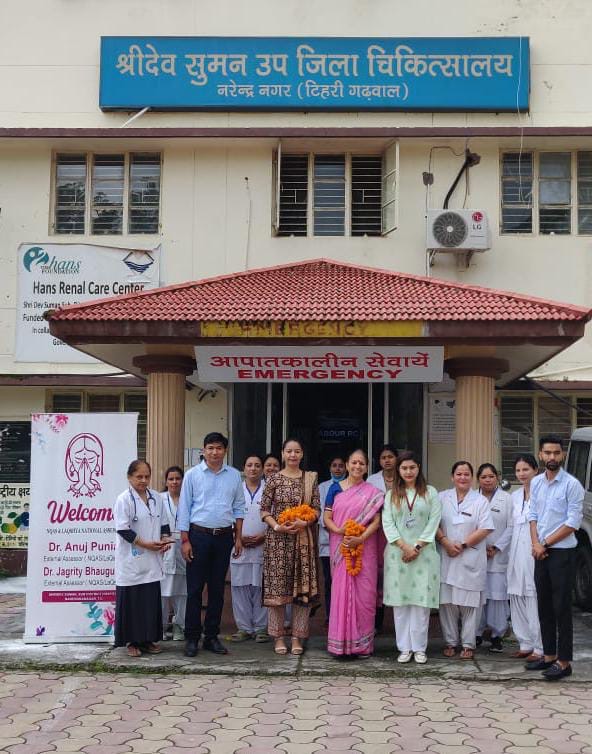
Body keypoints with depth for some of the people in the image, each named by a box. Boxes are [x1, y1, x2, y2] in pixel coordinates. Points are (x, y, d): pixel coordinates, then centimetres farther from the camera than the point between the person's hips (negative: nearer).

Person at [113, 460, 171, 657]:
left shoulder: (156, 498, 10)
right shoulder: (124, 500, -9)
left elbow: (163, 523, 17)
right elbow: (123, 530, -14)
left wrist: (165, 538, -1)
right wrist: (145, 544, -17)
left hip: (151, 561, 6)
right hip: (131, 561, -6)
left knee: (152, 600, 9)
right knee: (132, 600, 1)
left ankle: (148, 639, 20)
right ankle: (132, 641, 12)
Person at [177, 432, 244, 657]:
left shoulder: (234, 475, 7)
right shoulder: (192, 475, 0)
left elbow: (239, 508, 11)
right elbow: (184, 508, -1)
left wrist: (238, 537, 6)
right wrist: (185, 540, -6)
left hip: (224, 537, 3)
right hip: (199, 535, -3)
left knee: (217, 588, 8)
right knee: (195, 588, 0)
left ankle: (212, 636, 17)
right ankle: (191, 638, 8)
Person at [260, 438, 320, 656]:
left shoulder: (310, 478, 7)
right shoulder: (274, 479, 3)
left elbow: (317, 508, 5)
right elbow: (264, 509, 2)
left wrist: (304, 522, -13)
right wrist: (276, 526, -14)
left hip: (304, 539, 1)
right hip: (278, 539, -1)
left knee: (303, 587, 1)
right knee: (277, 586, 0)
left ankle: (297, 637, 11)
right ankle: (278, 637, 12)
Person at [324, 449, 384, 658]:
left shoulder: (373, 492, 5)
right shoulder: (335, 488, 8)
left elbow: (376, 521, -1)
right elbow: (327, 518, 5)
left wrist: (360, 538, -16)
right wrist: (340, 532, -14)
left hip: (365, 548, -1)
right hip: (340, 547, 1)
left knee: (364, 592, 0)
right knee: (341, 590, 0)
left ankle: (363, 644, 8)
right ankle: (341, 642, 7)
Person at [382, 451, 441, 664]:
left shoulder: (430, 493, 6)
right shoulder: (391, 495, 11)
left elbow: (433, 523, -1)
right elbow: (387, 523, 2)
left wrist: (417, 547, -10)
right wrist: (404, 546, -11)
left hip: (423, 553, -1)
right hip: (397, 553, 2)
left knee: (421, 600, -3)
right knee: (400, 600, 2)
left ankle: (419, 648, 6)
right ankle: (404, 648, 9)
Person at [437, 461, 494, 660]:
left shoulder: (480, 501, 3)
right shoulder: (442, 498, 9)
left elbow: (484, 530, -4)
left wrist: (463, 545, -11)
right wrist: (446, 542, -12)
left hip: (471, 559, -1)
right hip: (446, 558, 2)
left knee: (470, 603, 1)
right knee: (447, 602, 4)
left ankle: (468, 644, 11)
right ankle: (450, 642, 16)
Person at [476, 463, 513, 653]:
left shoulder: (507, 499, 4)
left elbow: (511, 527, 0)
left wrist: (496, 548, -7)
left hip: (499, 557, -1)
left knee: (497, 596, -2)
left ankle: (497, 635, 8)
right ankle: (477, 633, 14)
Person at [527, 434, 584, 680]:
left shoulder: (572, 485, -11)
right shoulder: (536, 483, 8)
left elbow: (573, 523, -13)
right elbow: (533, 515, 11)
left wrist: (545, 544, -10)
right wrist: (535, 543, -5)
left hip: (562, 552, -6)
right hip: (540, 553, 6)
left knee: (561, 608, -3)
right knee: (544, 606, 12)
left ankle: (564, 662, 3)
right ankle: (549, 655, 22)